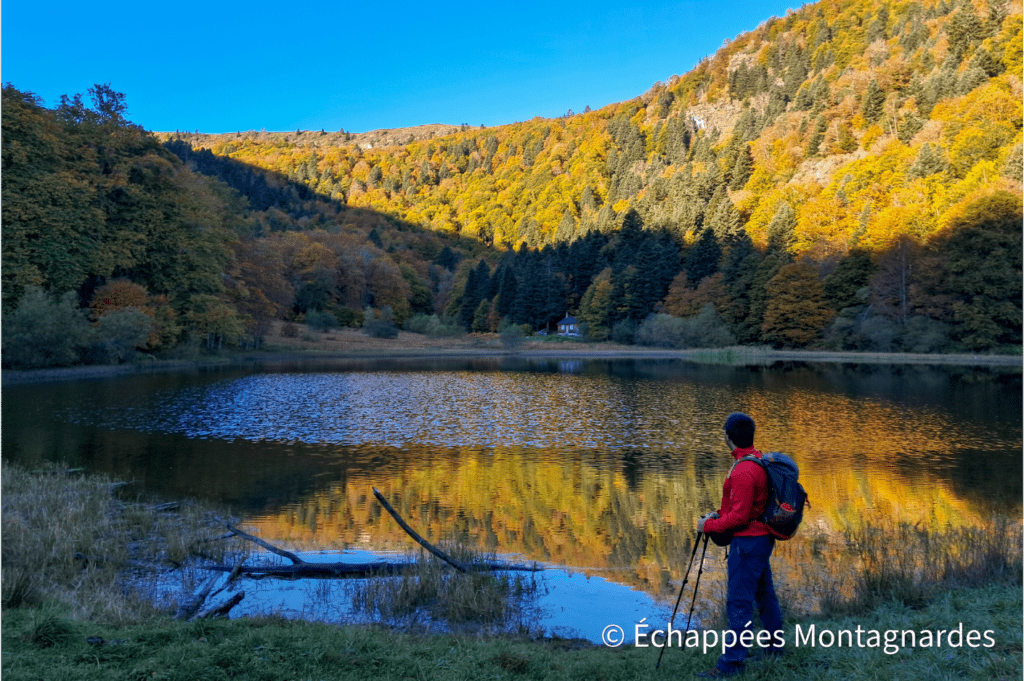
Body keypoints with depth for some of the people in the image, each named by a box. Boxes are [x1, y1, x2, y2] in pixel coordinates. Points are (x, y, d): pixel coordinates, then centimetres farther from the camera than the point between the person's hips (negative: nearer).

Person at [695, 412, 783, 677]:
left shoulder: (743, 471, -24)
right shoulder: (758, 461, 8)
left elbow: (740, 516, -24)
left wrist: (709, 525, -12)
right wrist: (719, 514, 11)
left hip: (748, 541, -10)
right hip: (762, 537, 10)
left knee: (739, 601, -5)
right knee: (764, 593, 21)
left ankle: (732, 662, 0)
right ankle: (776, 645, 35)